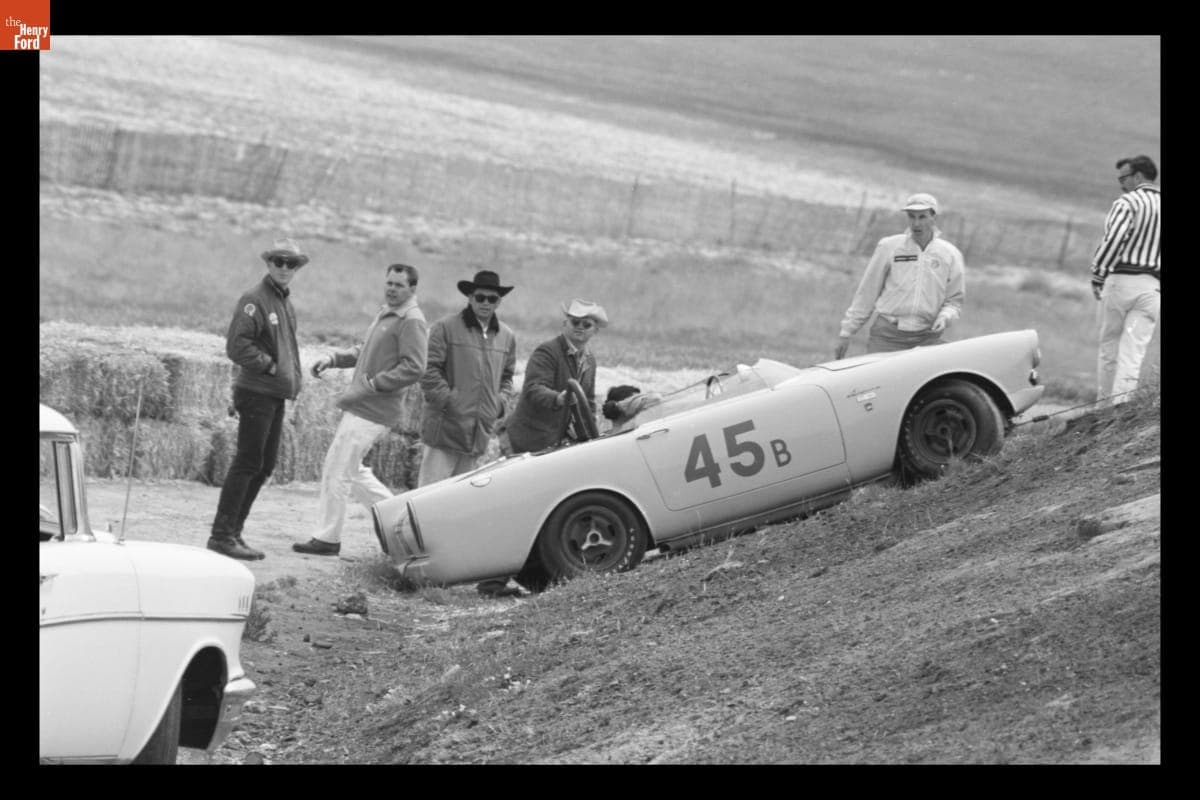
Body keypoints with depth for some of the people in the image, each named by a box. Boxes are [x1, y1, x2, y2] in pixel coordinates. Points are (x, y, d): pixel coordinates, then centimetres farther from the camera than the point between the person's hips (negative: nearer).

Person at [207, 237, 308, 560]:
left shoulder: (286, 302, 16)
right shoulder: (255, 300, -12)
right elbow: (236, 346, -20)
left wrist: (293, 378, 11)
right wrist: (269, 365, -17)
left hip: (277, 395, 9)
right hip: (256, 393, -9)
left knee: (265, 466, 12)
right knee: (247, 463, -10)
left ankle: (232, 531, 18)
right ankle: (222, 534, -8)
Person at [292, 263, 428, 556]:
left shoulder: (411, 322, -14)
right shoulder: (385, 313, 16)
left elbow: (414, 368, -21)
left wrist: (372, 384, -21)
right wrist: (333, 359, 10)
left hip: (371, 411, -10)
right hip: (359, 407, 10)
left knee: (337, 471, -6)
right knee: (352, 471, 16)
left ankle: (327, 539, 3)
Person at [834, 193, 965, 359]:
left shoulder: (950, 255, 7)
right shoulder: (888, 247, 3)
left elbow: (954, 300, 15)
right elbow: (866, 294, 7)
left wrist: (944, 318, -7)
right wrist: (846, 333, 6)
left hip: (927, 338, 1)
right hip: (887, 335, -1)